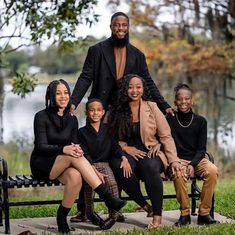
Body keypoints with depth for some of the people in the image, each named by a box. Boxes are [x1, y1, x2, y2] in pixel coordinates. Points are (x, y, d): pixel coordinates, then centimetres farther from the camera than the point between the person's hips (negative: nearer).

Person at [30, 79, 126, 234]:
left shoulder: (72, 119, 10)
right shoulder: (41, 117, -6)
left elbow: (75, 145, 6)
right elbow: (41, 146, -14)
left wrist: (77, 149, -21)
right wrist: (63, 149, -32)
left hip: (64, 166, 4)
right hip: (42, 165, -4)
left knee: (75, 176, -33)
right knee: (74, 157, -33)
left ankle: (62, 218, -18)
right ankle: (107, 197, -37)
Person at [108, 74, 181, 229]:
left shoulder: (151, 107, 2)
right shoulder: (117, 111, 5)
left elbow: (166, 136, 0)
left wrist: (174, 160, -9)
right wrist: (126, 148, -14)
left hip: (152, 152, -1)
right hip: (129, 152, 1)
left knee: (150, 167, -37)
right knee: (119, 166, -34)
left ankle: (157, 215, -21)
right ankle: (144, 205, -15)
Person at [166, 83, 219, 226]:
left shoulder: (200, 121, 5)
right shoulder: (170, 119, 2)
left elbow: (201, 149, 3)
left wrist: (193, 164, -15)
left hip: (197, 159, 2)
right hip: (178, 159, -2)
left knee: (212, 171, -30)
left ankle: (204, 213, -21)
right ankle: (185, 214, -23)